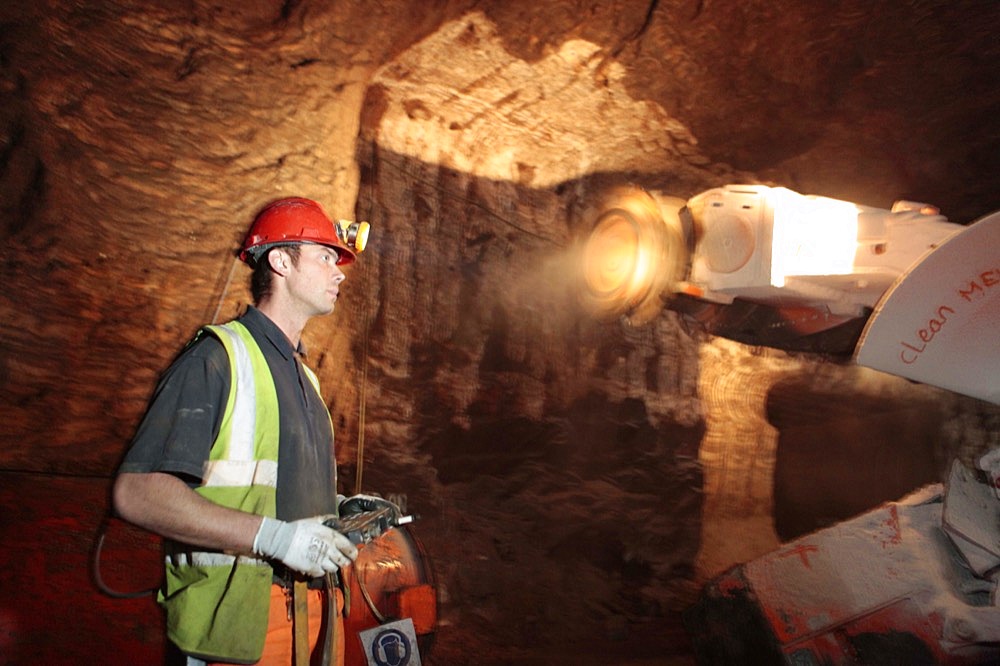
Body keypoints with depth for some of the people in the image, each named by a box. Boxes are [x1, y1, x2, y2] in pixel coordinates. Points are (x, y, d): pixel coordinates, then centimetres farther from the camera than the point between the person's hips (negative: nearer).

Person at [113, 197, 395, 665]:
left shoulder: (303, 375, 15)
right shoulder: (217, 358, -12)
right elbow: (136, 492, -22)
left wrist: (339, 507, 6)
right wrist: (270, 535, -26)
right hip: (241, 626, -8)